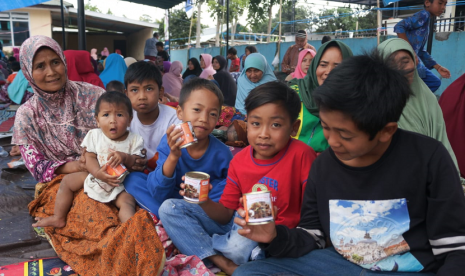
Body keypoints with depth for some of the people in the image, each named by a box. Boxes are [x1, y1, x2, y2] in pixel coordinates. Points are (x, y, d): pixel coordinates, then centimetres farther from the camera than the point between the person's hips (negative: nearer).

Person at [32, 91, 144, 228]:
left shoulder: (134, 140, -10)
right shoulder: (95, 135, -5)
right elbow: (90, 158, -8)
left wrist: (125, 157, -32)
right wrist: (98, 173, -27)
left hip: (120, 186, -4)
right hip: (94, 178, 4)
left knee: (127, 201, -29)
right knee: (67, 181, 4)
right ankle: (58, 218, 10)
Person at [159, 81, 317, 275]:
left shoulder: (302, 155, -16)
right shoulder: (239, 161, -2)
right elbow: (226, 214, 0)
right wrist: (205, 201, -20)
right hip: (237, 225, 5)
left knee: (240, 244, -39)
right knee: (170, 208, -5)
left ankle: (199, 240, -2)